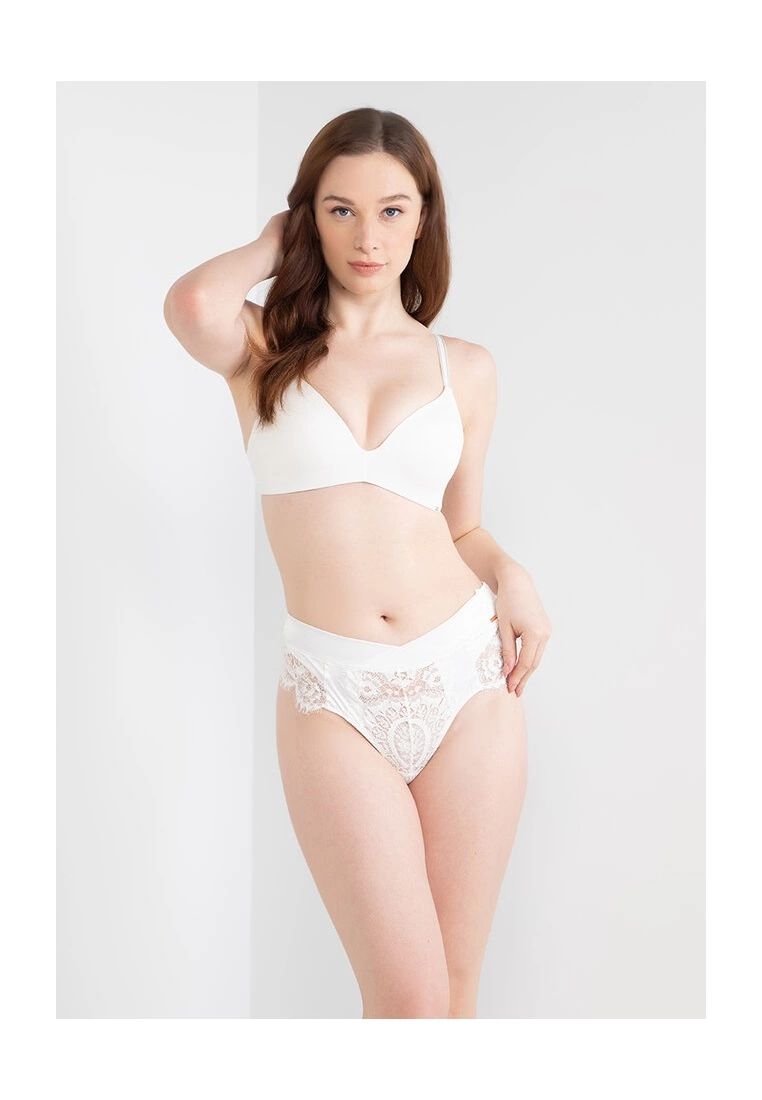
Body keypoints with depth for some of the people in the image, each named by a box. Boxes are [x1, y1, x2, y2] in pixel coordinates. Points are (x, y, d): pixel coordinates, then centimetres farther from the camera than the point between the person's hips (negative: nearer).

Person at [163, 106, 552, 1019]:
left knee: (454, 985, 10)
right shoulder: (265, 349, 4)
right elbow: (192, 304, -19)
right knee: (407, 996, -4)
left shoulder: (465, 369, 9)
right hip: (335, 698, -2)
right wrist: (276, 243, 0)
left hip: (468, 677, 2)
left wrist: (512, 576, -4)